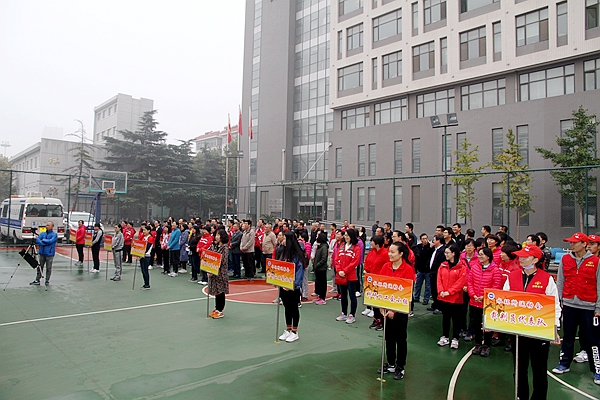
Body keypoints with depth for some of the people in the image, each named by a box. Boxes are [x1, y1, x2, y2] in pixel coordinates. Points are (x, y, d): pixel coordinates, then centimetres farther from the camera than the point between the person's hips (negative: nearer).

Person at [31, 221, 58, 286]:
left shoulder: (54, 234, -2)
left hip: (49, 254, -4)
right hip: (42, 253, 4)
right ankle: (37, 280, 16)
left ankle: (47, 281, 12)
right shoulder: (42, 233, 11)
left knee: (48, 268, 2)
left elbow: (51, 241, -17)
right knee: (40, 267, 8)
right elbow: (37, 240, -3)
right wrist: (45, 243, -16)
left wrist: (43, 240, -6)